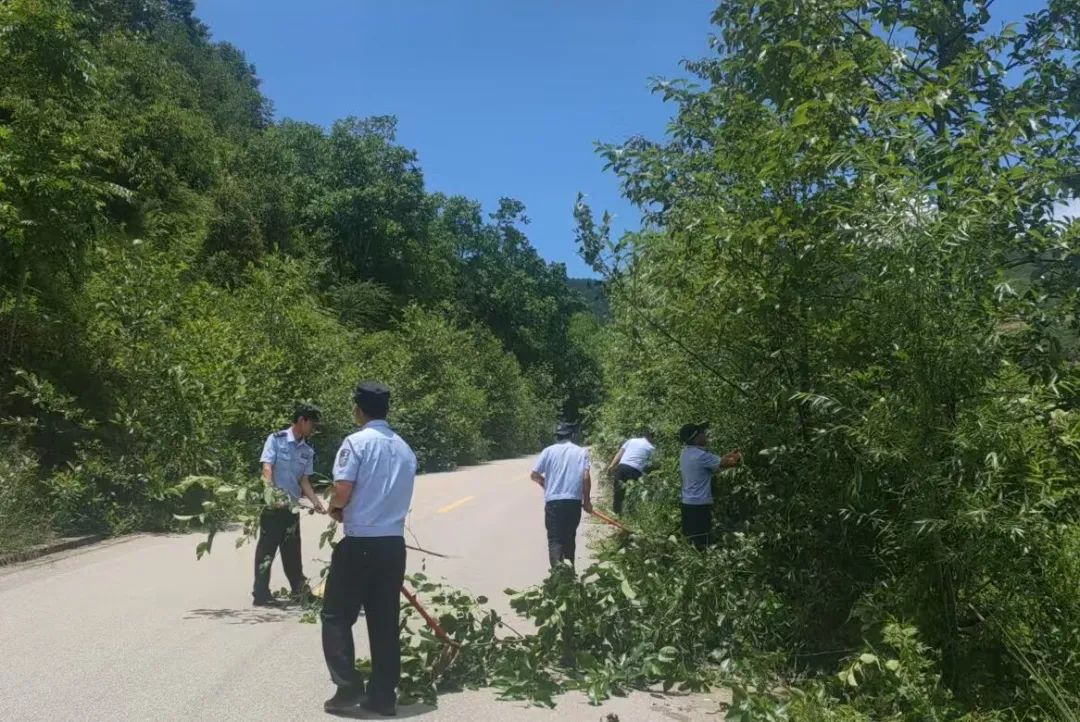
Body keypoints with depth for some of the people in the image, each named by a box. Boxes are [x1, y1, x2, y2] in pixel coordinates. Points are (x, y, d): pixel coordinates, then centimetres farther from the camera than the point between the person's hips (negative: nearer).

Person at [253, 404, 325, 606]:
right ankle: (261, 594, 8)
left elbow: (304, 480, 9)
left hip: (293, 506, 6)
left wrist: (316, 502, -3)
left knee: (292, 550, 16)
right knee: (267, 549, 1)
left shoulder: (308, 450, 7)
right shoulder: (276, 439, -8)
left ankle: (299, 588, 28)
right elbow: (267, 470, -15)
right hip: (272, 505, -6)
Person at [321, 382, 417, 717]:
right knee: (385, 621, 10)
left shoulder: (357, 442, -9)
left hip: (360, 543, -6)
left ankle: (349, 687, 3)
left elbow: (342, 491, -16)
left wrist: (335, 509, 7)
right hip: (394, 543, 6)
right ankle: (383, 696, 15)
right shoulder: (405, 448, 11)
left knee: (337, 616, 8)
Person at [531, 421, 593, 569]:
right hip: (574, 501, 1)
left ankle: (557, 566, -26)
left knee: (555, 538, -3)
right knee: (569, 536, 18)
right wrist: (587, 500, 5)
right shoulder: (581, 452, 6)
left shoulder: (549, 451, 4)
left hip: (553, 501, -1)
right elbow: (586, 477, -4)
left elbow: (535, 475, 3)